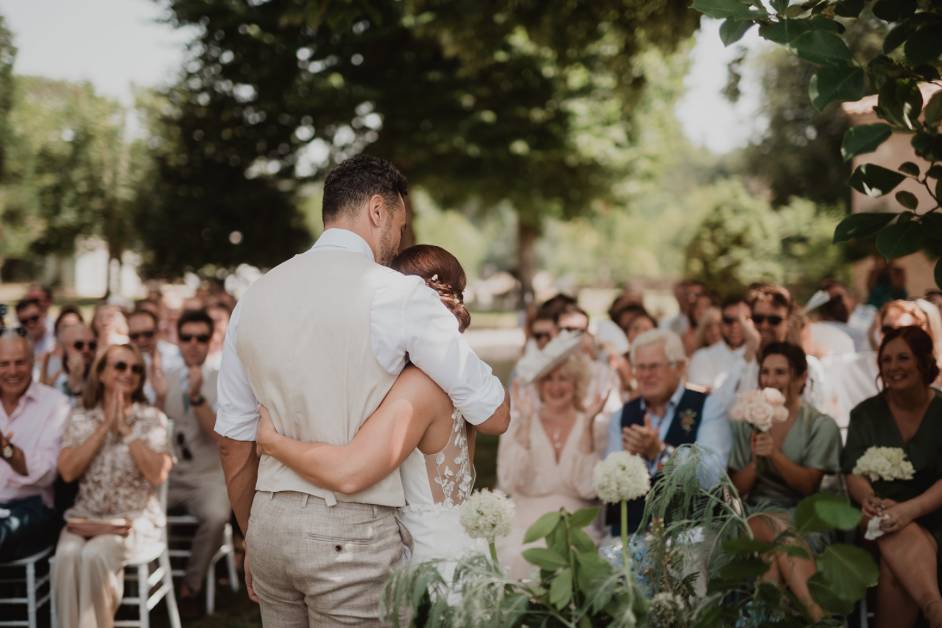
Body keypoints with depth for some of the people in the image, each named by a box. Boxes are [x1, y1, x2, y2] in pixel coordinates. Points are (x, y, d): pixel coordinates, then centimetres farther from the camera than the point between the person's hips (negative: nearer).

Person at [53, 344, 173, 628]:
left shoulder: (153, 418, 3)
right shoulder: (80, 417, 9)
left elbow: (157, 475, -9)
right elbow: (67, 471, -4)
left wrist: (125, 429, -10)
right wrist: (104, 427, -8)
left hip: (135, 519, -2)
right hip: (86, 517, 2)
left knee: (95, 555, -32)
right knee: (67, 554, -30)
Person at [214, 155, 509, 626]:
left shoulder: (254, 297, 7)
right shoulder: (399, 293, -9)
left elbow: (233, 441, 12)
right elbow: (494, 417, -5)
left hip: (269, 520, 6)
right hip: (351, 533, -6)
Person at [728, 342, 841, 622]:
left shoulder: (821, 426, 3)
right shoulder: (747, 423, 10)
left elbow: (807, 485, -7)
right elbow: (737, 489, 6)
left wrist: (775, 455, -22)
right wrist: (756, 460, -13)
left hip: (800, 515, -2)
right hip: (756, 511, 2)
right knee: (780, 538, -34)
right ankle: (818, 614, -34)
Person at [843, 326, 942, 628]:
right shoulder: (865, 413, 6)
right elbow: (854, 473, 0)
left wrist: (909, 510, -28)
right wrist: (868, 499, -25)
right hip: (880, 519, 0)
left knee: (896, 567, -33)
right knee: (900, 540, -36)